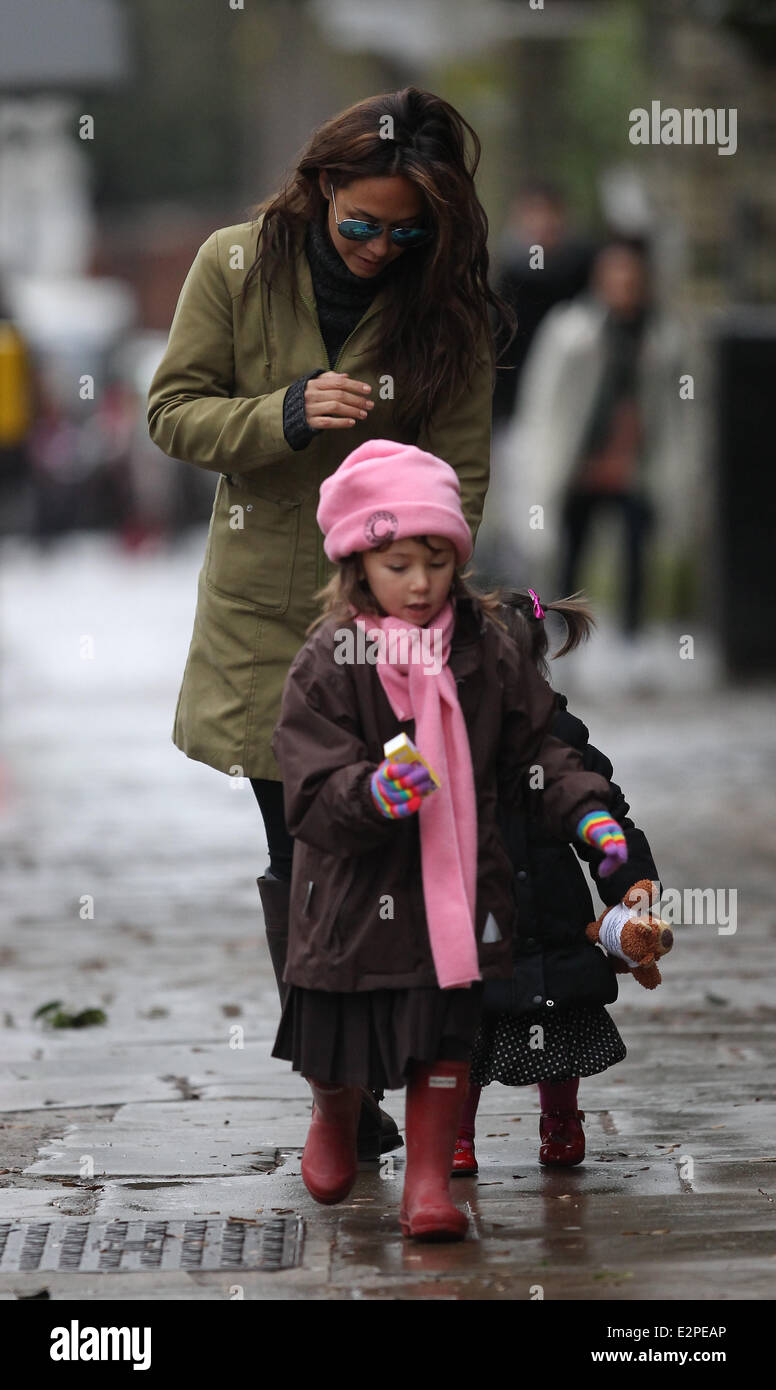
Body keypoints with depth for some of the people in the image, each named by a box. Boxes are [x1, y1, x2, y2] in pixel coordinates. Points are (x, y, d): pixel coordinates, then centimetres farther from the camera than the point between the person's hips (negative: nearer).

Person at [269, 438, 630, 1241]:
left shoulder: (484, 650, -2)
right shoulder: (326, 665, -13)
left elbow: (536, 747, 7)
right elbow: (311, 798, -17)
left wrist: (586, 812, -7)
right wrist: (373, 794, -37)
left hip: (459, 888, 2)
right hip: (355, 894, -2)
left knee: (444, 1035, 1)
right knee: (339, 1040, 13)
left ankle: (429, 1178, 13)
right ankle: (334, 1122, 46)